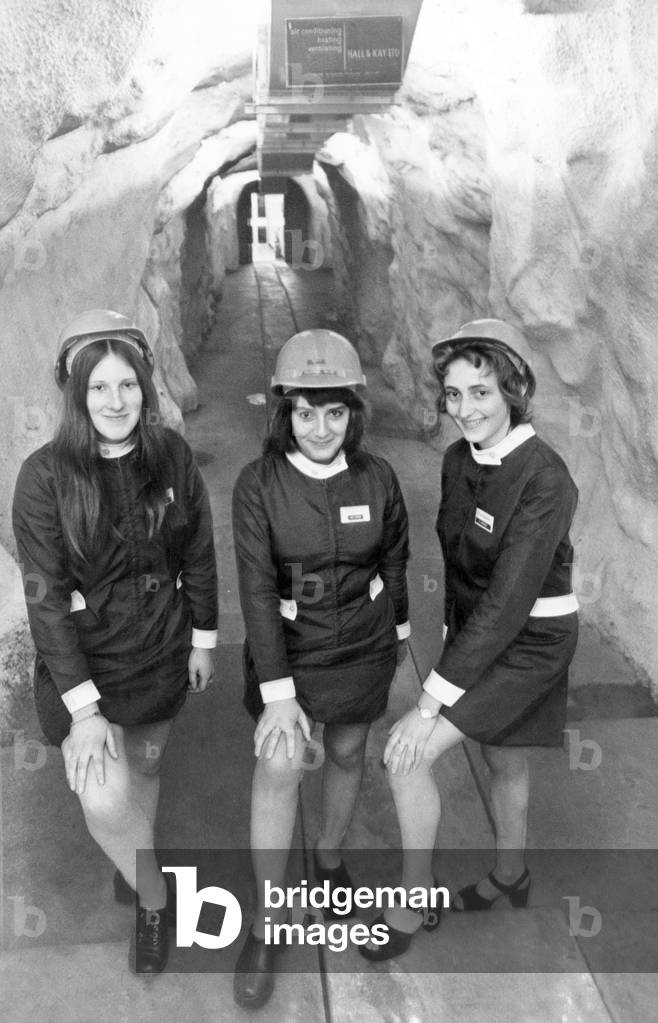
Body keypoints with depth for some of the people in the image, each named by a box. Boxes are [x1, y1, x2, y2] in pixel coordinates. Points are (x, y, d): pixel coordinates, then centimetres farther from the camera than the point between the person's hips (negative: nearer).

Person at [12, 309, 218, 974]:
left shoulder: (170, 455, -8)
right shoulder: (45, 476, -18)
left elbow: (199, 554, 2)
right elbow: (46, 596, -17)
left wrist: (203, 640, 6)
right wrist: (84, 707, -19)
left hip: (161, 653, 3)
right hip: (85, 660, -3)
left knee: (145, 766, 20)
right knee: (105, 800, -13)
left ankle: (133, 867, 51)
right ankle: (155, 897, 19)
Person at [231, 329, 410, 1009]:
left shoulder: (376, 478, -12)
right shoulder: (258, 484, -18)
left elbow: (394, 557, 4)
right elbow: (256, 588, -20)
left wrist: (400, 625, 17)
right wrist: (277, 692, -24)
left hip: (363, 645, 2)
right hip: (288, 646, -2)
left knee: (346, 755, 18)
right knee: (278, 766, -11)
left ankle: (329, 854, 46)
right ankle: (266, 920, 9)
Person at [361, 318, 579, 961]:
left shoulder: (544, 481, -27)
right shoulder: (459, 459, -5)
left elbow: (507, 604, -29)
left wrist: (430, 704, -28)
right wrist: (451, 628, 17)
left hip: (529, 639, -7)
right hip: (475, 625, 7)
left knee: (407, 755, -13)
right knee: (503, 761, 24)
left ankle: (412, 896, 10)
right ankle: (510, 877, 48)